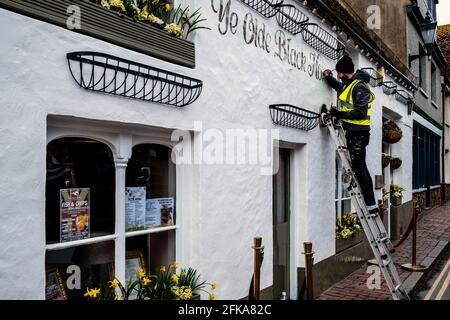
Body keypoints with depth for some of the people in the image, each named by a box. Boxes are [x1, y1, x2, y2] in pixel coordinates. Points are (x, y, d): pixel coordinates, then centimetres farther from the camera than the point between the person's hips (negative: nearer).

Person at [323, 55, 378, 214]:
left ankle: (371, 205, -4)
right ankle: (370, 203, 21)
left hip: (358, 133, -10)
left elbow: (361, 112, -24)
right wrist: (329, 78, 21)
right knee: (360, 167, 13)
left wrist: (340, 114, -24)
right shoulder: (349, 84, 14)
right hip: (353, 131, 10)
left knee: (358, 167, -9)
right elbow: (339, 87, 38)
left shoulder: (359, 87, -16)